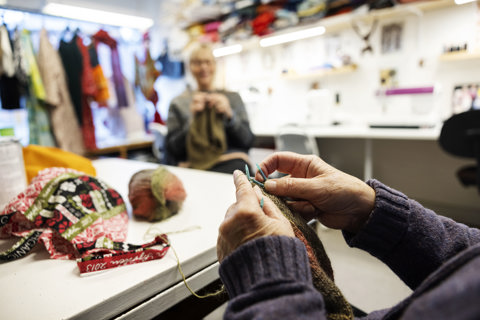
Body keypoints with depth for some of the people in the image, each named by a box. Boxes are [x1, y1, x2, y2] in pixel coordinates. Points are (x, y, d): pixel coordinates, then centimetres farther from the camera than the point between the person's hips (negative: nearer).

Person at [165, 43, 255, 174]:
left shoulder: (232, 97, 15)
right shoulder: (178, 103, 13)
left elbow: (248, 141, 5)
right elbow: (173, 151, 3)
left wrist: (230, 115, -12)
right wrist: (192, 119, -11)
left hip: (231, 163, 1)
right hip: (193, 167, 0)